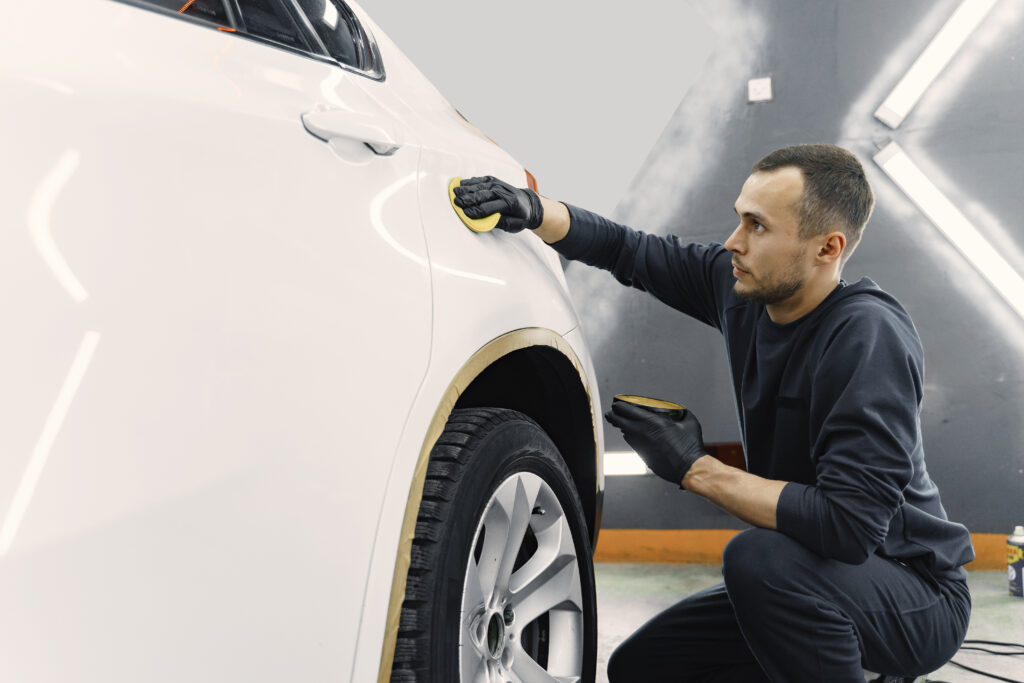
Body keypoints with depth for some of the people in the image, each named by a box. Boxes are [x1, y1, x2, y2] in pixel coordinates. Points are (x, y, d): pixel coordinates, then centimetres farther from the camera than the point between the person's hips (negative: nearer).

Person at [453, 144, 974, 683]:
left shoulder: (868, 337, -28)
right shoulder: (741, 286, -5)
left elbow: (849, 525, -35)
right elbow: (628, 252, 7)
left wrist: (697, 470, -25)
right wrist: (532, 211, -10)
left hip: (918, 597, -8)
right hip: (805, 582, 8)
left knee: (760, 558, -36)